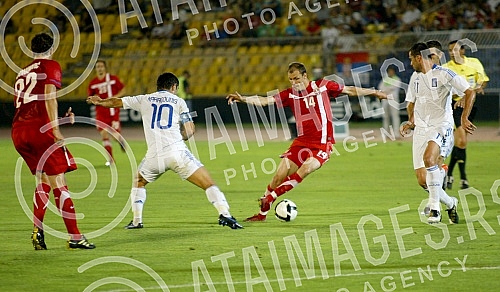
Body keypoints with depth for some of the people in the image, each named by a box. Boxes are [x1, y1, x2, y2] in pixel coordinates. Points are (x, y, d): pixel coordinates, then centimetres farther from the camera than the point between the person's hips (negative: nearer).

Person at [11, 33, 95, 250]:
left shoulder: (22, 72, 24)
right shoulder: (51, 66, 5)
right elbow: (49, 95, -11)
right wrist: (55, 128, -19)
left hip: (18, 131, 7)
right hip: (40, 128, -7)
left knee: (44, 181, 19)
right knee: (58, 182, -5)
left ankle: (37, 231, 6)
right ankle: (75, 237, -6)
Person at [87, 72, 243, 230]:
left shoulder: (144, 100, 16)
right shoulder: (178, 101, 11)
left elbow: (116, 102, 28)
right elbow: (189, 132, 5)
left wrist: (100, 101, 47)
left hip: (154, 155, 2)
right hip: (176, 151, -2)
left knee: (139, 182, 30)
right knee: (208, 184, 0)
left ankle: (136, 220, 23)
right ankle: (224, 214, -17)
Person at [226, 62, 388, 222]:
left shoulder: (322, 86, -2)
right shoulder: (290, 94, 3)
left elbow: (350, 90, 8)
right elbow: (266, 100, -6)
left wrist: (375, 92, 12)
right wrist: (244, 99, -21)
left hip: (322, 143, -4)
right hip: (301, 141, 4)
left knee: (305, 169, -29)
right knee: (279, 175, -3)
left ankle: (270, 197, -20)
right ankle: (262, 214, 10)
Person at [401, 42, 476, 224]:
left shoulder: (443, 74, -6)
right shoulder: (415, 78, 15)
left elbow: (470, 92, -7)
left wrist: (464, 117, -15)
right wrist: (411, 122, 14)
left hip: (441, 126, -7)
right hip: (421, 129, 7)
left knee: (429, 158, -35)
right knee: (422, 180, -2)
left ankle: (434, 208, -27)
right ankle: (450, 203, 23)